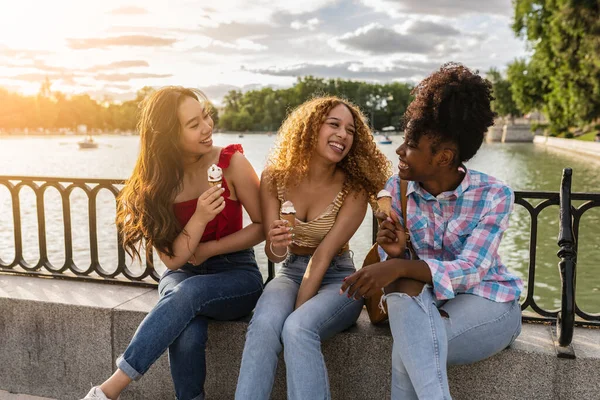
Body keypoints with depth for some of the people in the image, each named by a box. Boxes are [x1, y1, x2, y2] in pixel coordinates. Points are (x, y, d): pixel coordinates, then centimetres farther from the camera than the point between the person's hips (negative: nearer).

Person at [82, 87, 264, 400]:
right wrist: (199, 218, -26)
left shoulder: (231, 162, -10)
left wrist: (208, 250, -10)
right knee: (187, 334, -33)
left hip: (236, 275, -1)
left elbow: (263, 226, -4)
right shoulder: (154, 182, -5)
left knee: (188, 291, -35)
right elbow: (173, 259, -9)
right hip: (183, 274, 1)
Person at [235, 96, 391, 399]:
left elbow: (323, 256, -18)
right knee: (263, 326, -30)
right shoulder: (275, 178, -7)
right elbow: (274, 254, -7)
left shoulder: (355, 189, -14)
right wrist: (276, 245, -32)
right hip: (291, 274, 2)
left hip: (337, 280, -2)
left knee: (297, 329, -32)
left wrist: (297, 312, -20)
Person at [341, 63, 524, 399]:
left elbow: (470, 270, -26)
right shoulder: (396, 189, -6)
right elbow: (394, 271, -4)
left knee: (409, 348, -31)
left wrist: (400, 267, -41)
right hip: (425, 306, 4)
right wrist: (396, 254, -29)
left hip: (488, 305, -3)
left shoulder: (494, 195, -15)